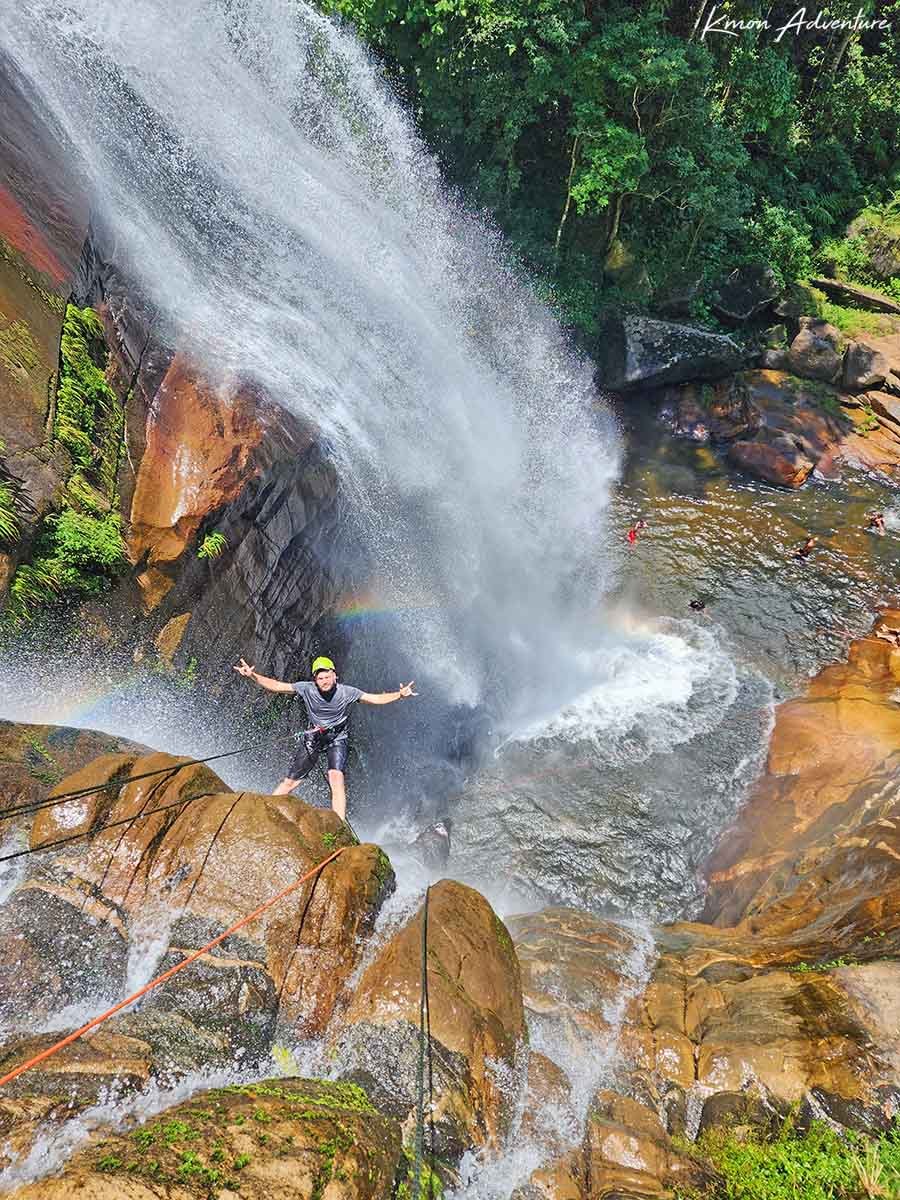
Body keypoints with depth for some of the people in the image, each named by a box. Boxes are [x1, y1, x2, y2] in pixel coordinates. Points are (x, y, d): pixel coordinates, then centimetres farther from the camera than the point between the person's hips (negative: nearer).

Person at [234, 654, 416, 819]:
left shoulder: (346, 692, -17)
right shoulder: (307, 688, -15)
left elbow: (376, 698, -15)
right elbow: (276, 685, -13)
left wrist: (399, 695, -29)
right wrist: (252, 676, -26)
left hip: (338, 737, -2)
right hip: (313, 737, 2)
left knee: (336, 776, -26)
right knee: (289, 782, 4)